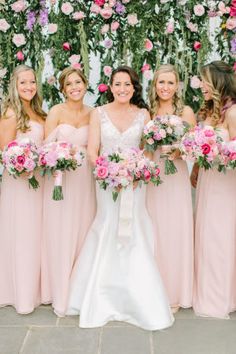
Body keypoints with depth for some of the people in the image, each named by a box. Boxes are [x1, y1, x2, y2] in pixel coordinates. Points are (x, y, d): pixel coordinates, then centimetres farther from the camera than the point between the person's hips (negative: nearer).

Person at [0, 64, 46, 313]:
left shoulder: (37, 112, 11)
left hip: (37, 180, 7)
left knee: (35, 235, 13)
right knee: (21, 236, 2)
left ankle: (33, 288, 27)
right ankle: (21, 294, 16)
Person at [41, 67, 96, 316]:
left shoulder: (92, 113, 8)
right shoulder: (56, 111, -2)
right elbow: (47, 146, -6)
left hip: (84, 179, 3)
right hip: (60, 178, -3)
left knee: (83, 234, 8)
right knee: (60, 236, 1)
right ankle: (60, 295, 13)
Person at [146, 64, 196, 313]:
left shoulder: (185, 112, 2)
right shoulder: (148, 113, 10)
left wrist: (178, 151, -19)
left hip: (175, 178, -2)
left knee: (174, 233, 1)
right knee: (153, 234, 7)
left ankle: (173, 293, 15)